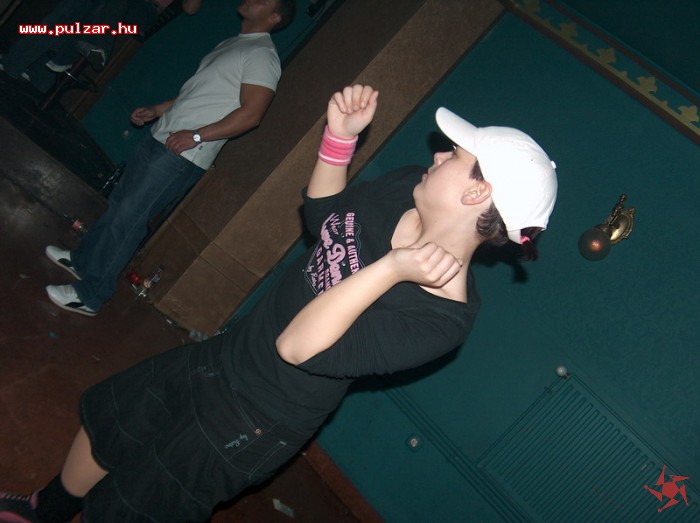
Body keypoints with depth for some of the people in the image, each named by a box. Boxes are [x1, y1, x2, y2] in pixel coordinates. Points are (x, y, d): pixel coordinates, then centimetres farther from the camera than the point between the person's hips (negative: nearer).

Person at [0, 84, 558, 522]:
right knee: (103, 420, 26)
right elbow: (320, 213, 7)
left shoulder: (441, 315, -32)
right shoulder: (405, 188, -12)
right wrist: (340, 136, -8)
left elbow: (297, 347, -34)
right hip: (221, 359, 7)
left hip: (254, 426, -7)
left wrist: (391, 269, -42)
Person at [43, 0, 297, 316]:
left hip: (183, 156, -9)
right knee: (118, 203, 17)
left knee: (127, 216, -7)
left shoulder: (262, 55, -10)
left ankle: (89, 296, 3)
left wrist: (197, 135, -24)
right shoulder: (228, 45, 19)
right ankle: (82, 260, 34)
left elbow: (251, 113, -21)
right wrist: (156, 110, 21)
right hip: (159, 138, 9)